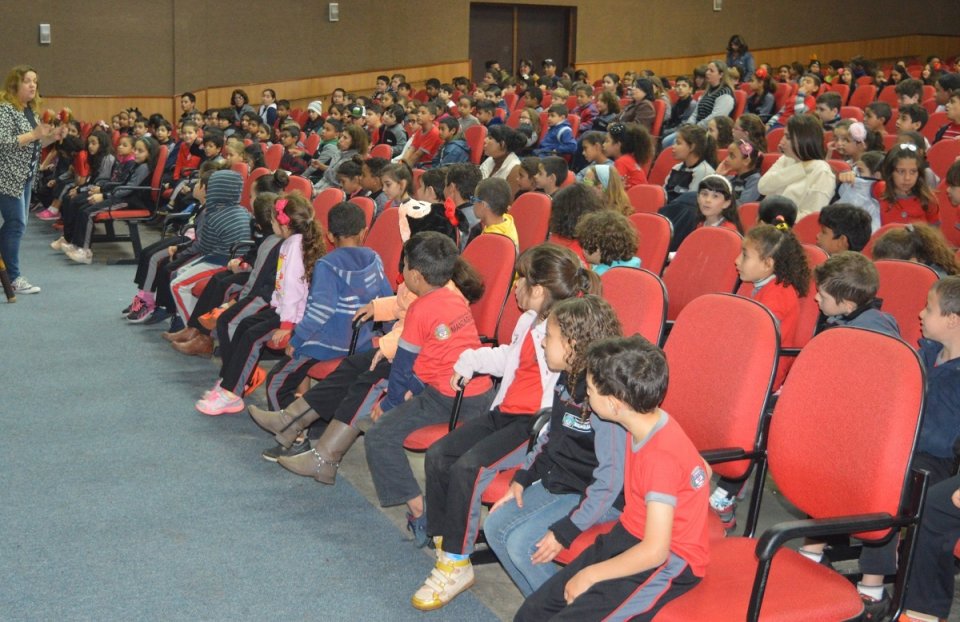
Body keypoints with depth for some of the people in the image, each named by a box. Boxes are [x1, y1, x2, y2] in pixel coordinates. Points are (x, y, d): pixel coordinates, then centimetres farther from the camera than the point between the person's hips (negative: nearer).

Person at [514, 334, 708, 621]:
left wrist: (590, 575, -15)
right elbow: (699, 469, 13)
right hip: (629, 536, 9)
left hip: (668, 561, -9)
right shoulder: (649, 423, -1)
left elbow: (654, 551, -26)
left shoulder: (661, 457, -27)